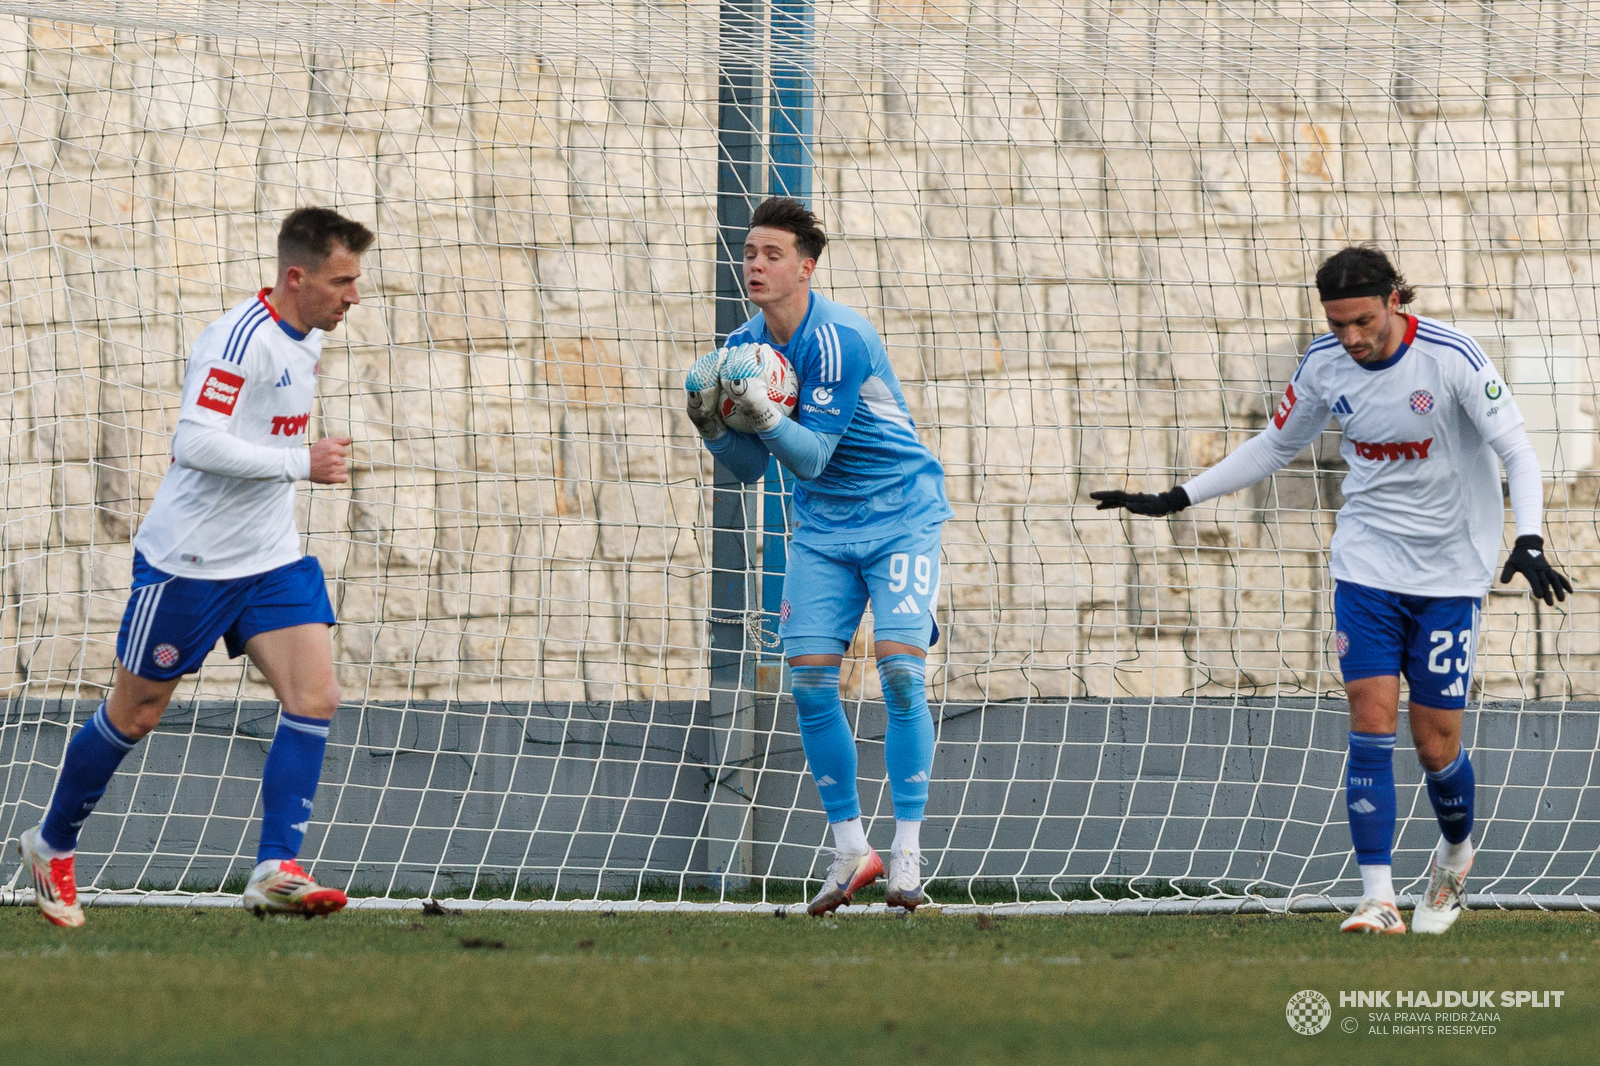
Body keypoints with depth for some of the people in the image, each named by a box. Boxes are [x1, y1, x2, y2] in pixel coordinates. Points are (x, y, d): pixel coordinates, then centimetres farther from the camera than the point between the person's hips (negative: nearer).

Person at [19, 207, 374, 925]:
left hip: (271, 559, 8)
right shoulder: (239, 340, -22)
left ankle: (277, 871, -14)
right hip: (190, 562, -8)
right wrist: (301, 464, -28)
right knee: (136, 713, 7)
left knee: (315, 697, -11)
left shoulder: (307, 339, 7)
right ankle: (52, 845, 28)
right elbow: (194, 441, -32)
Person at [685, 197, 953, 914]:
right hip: (822, 526, 6)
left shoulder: (841, 339, -22)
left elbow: (811, 455, -23)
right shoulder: (743, 349, -1)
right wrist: (712, 424, -16)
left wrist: (764, 413, -39)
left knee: (900, 670, -16)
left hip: (901, 515, -6)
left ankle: (907, 853, -9)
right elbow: (750, 468, 2)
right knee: (809, 678, -5)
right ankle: (850, 850, 5)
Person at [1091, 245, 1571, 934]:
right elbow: (1275, 445, 13)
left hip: (1450, 573, -3)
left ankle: (1456, 851, 33)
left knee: (1435, 744, 1)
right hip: (1367, 564, 3)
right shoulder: (1324, 364, -3)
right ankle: (1378, 900, -12)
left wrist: (1529, 542, -30)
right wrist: (1175, 499, 11)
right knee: (1371, 725, -12)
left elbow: (1516, 451, -14)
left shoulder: (1451, 357, -17)